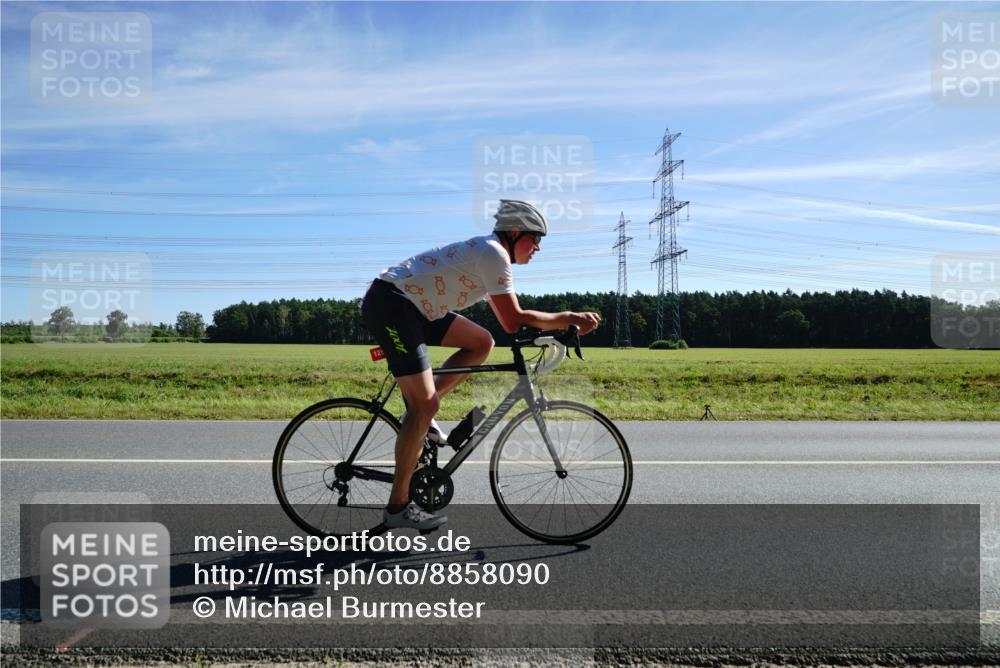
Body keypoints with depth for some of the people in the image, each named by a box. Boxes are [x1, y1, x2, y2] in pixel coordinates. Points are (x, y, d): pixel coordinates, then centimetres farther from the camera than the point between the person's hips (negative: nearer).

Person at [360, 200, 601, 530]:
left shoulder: (484, 253, 18)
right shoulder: (494, 253, -12)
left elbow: (506, 319, 18)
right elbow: (513, 321, -16)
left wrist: (565, 323, 12)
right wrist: (570, 317, -8)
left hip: (410, 305, 10)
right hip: (390, 303, -10)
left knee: (482, 343, 8)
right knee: (426, 406, -10)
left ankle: (420, 411, 8)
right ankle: (397, 508, -1)